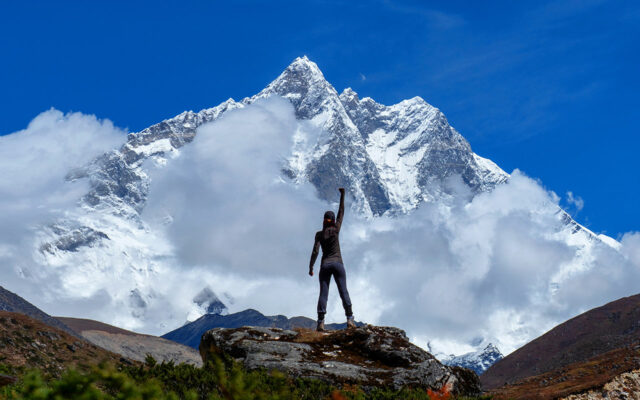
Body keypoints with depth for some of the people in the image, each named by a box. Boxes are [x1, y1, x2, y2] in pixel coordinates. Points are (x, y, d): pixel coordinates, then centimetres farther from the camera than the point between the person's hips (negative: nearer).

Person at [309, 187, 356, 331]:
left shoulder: (319, 234, 1)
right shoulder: (336, 229, 1)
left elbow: (315, 251, -6)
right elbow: (341, 212, 11)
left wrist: (311, 267, -2)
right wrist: (342, 195, 18)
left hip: (325, 265, 0)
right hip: (338, 264, 0)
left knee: (323, 294, -3)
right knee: (343, 292, -3)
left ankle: (321, 322, -12)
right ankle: (350, 319, -12)